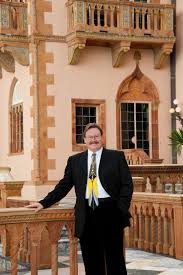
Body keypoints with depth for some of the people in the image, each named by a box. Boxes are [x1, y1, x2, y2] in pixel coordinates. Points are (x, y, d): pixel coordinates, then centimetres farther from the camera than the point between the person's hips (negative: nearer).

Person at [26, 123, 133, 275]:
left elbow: (127, 184, 3)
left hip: (110, 212, -2)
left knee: (115, 259, 2)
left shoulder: (117, 156, 7)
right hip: (86, 215, 2)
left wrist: (122, 209, -7)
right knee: (91, 263, 5)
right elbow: (64, 185, 12)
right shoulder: (74, 160, 13)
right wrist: (44, 203, 3)